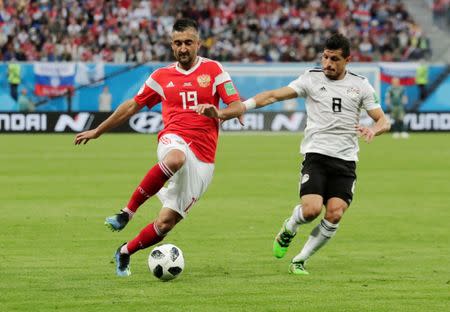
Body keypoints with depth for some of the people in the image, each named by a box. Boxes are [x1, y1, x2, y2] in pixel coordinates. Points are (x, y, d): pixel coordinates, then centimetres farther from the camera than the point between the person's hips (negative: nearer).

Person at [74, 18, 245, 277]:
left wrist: (218, 113, -20)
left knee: (165, 224, -5)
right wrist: (97, 131, 28)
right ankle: (127, 213, -31)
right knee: (175, 159, -42)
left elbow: (238, 108, 2)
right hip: (174, 139, 0)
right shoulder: (162, 77, 12)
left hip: (203, 160, 0)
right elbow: (133, 105, 24)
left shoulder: (213, 70, 6)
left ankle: (125, 252, 21)